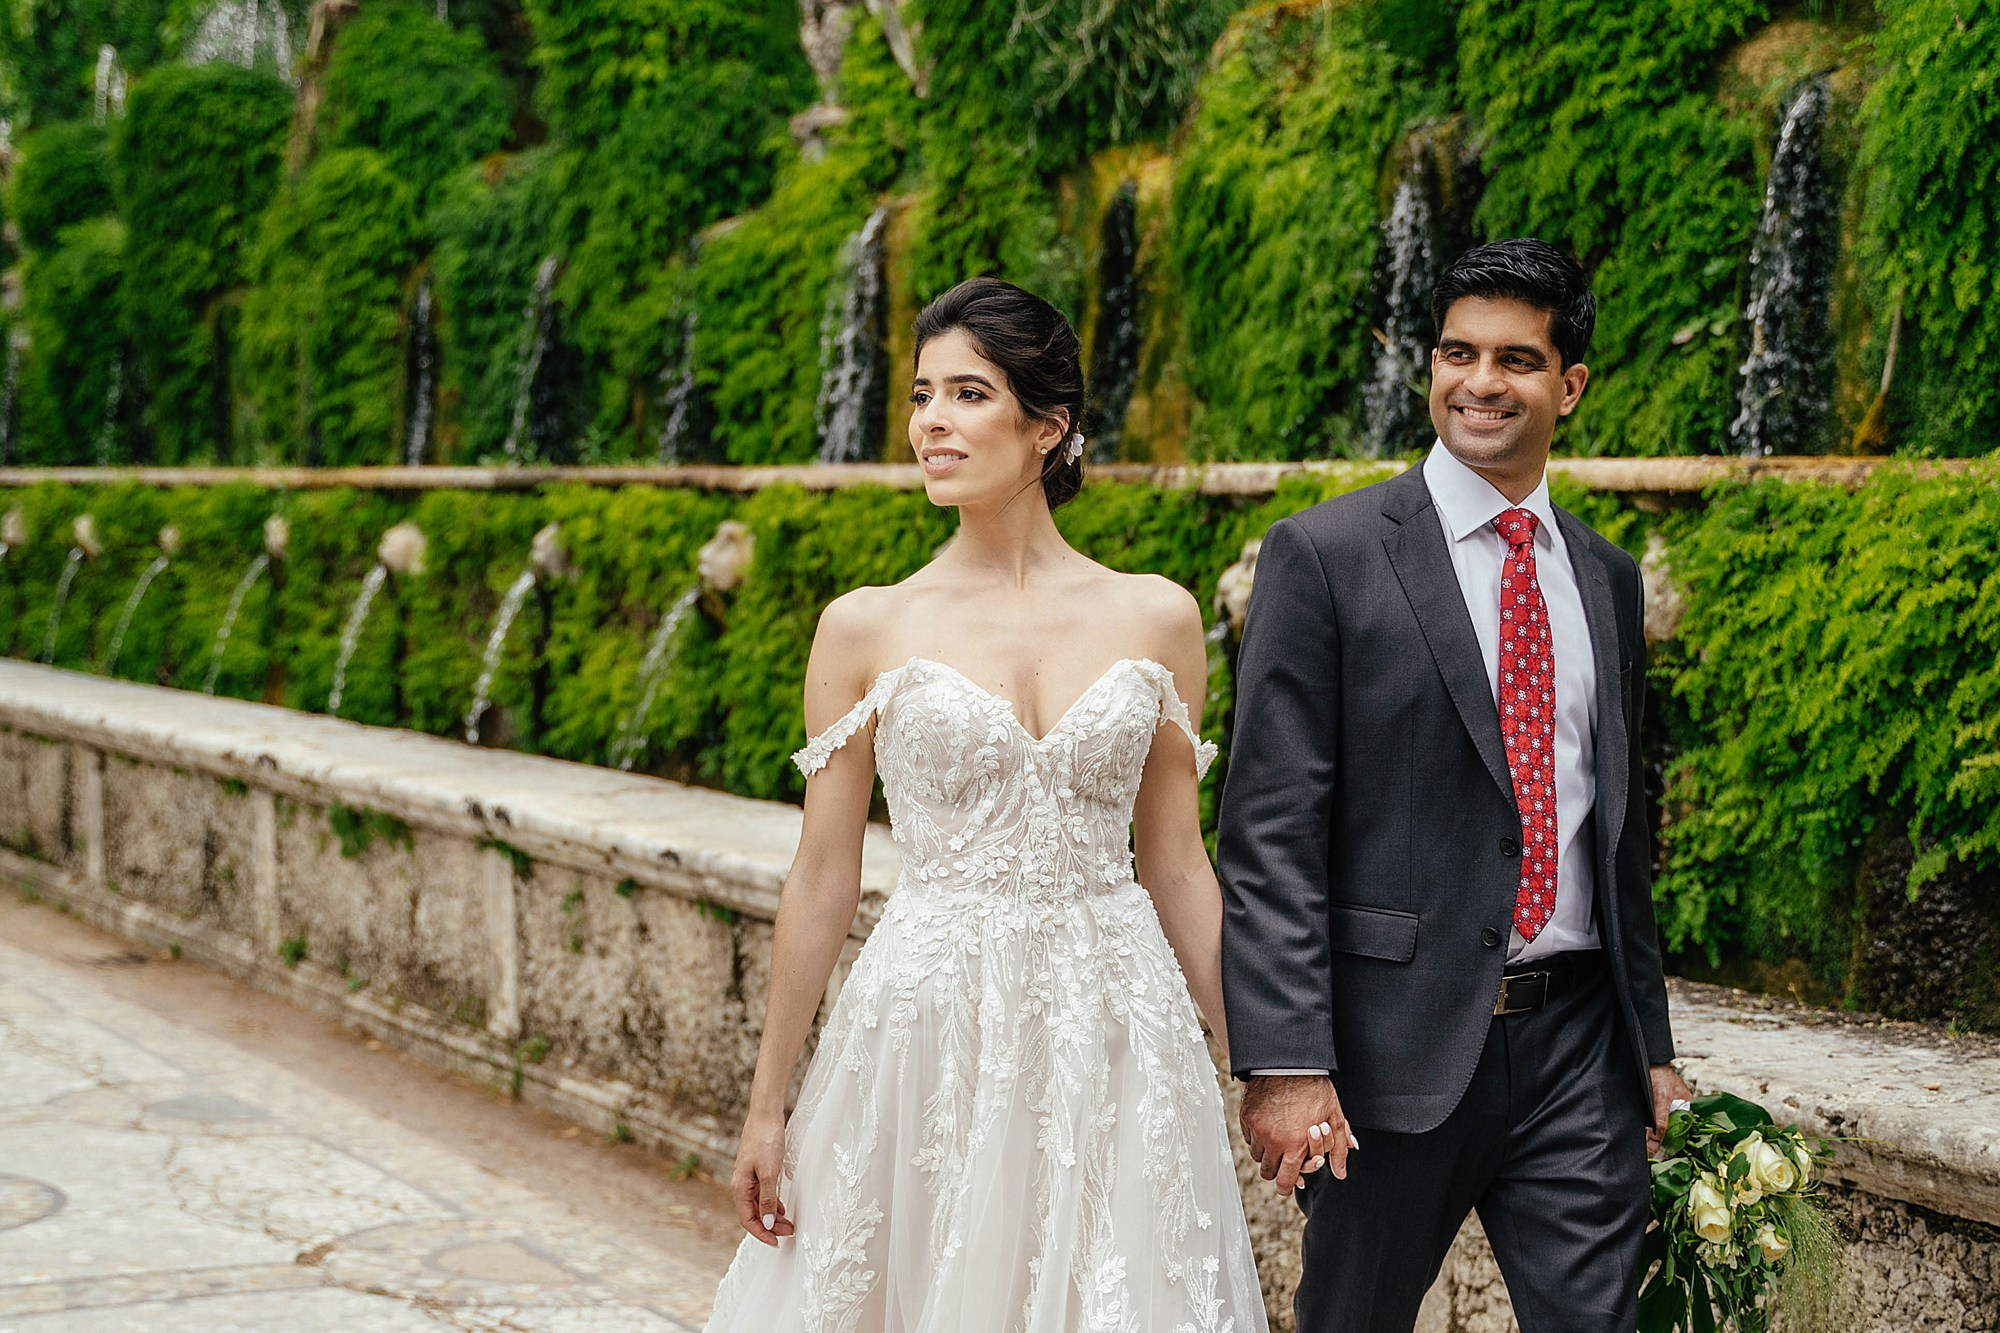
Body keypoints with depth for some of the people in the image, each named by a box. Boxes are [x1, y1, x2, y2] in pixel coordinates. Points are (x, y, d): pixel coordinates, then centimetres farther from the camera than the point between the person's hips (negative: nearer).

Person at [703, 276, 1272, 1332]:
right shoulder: (866, 628, -1)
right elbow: (822, 876, 2)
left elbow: (1175, 865, 8)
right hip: (931, 1027, -1)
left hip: (1113, 1032, 1)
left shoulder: (1156, 619, 3)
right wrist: (766, 1107, 3)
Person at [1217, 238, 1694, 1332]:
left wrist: (1651, 1041, 18)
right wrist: (1283, 1063, -18)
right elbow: (1267, 832, -11)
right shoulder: (1324, 555, -5)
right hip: (1398, 1042, -4)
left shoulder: (1606, 578, 12)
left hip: (1577, 1042, 4)